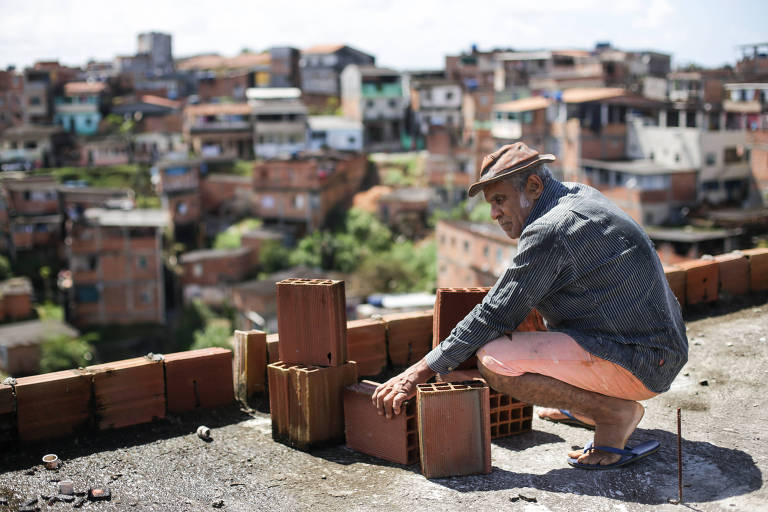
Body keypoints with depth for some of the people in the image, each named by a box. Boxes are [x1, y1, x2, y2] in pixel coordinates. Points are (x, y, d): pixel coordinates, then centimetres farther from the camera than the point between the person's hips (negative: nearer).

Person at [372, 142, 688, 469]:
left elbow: (495, 317, -16)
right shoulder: (579, 195, 11)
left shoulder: (548, 231, -18)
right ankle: (585, 405, 22)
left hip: (639, 365, -10)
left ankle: (615, 412, -9)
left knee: (492, 360, -22)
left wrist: (419, 371, -9)